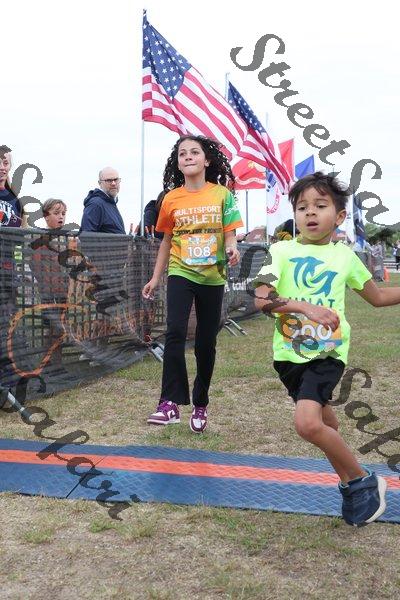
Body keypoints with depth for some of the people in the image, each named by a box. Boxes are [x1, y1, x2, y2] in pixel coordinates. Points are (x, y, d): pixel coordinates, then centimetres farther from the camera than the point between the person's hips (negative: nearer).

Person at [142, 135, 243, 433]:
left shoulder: (222, 194, -3)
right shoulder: (171, 199, 1)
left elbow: (230, 235, 0)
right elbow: (167, 240, 11)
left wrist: (232, 248, -23)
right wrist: (155, 278, 12)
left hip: (213, 277, 0)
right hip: (180, 274, 0)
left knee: (206, 343, 8)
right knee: (175, 332, -20)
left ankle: (200, 404, 24)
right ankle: (171, 402, -18)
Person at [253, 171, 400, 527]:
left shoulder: (344, 256, 1)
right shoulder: (282, 251, -3)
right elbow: (261, 299, -17)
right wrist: (304, 307, -30)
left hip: (328, 352, -2)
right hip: (290, 352, 2)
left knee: (307, 422, -23)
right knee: (322, 418, 19)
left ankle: (361, 481, 1)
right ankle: (353, 482, 44)